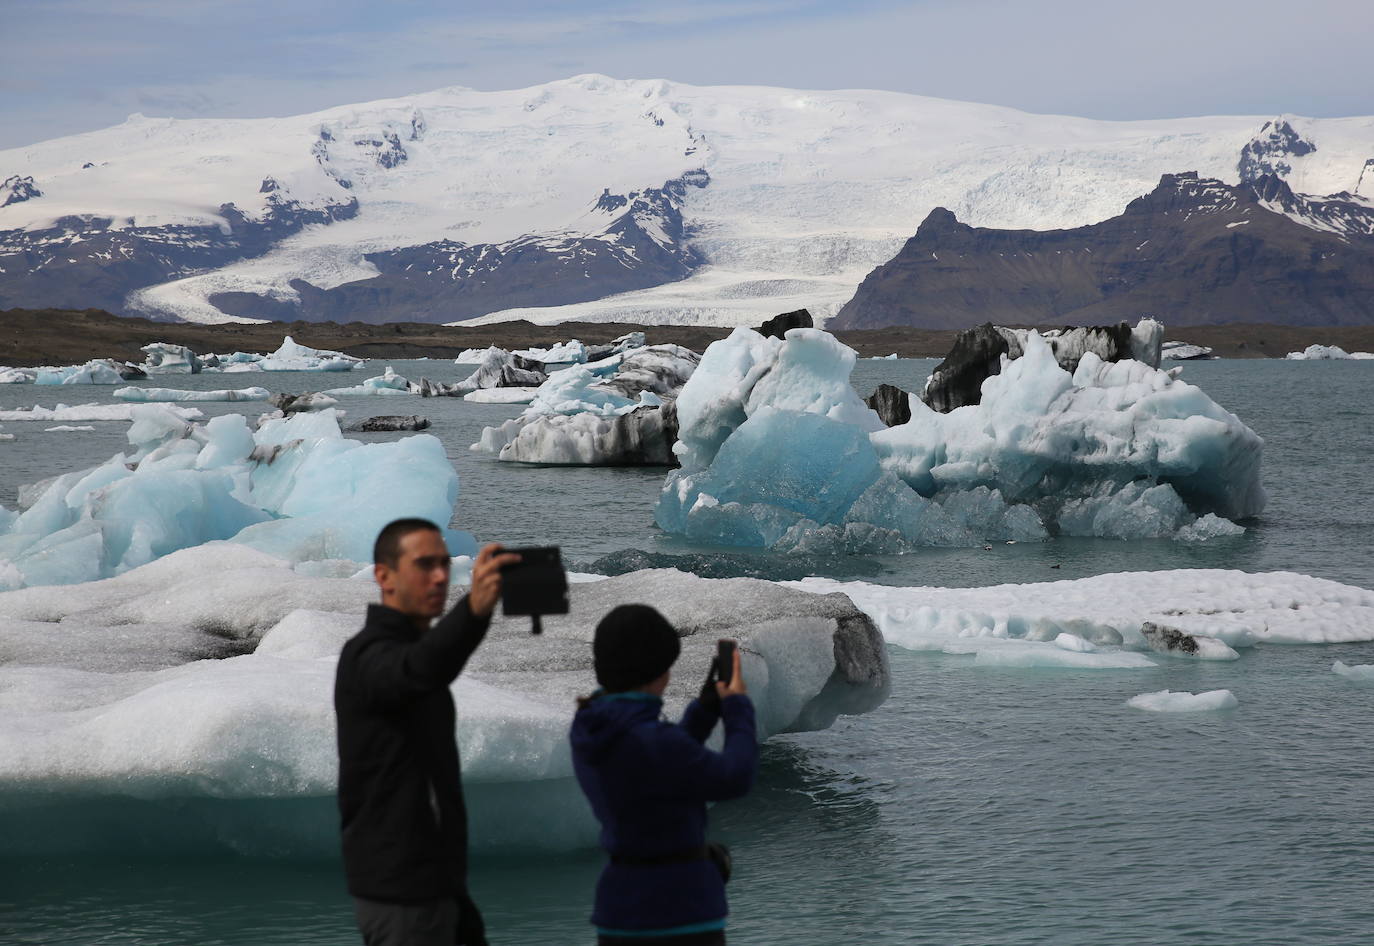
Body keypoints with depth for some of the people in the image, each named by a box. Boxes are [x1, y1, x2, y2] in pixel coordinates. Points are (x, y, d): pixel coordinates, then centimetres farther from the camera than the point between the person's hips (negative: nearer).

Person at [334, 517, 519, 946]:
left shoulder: (405, 650, 17)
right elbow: (421, 670, -41)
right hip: (401, 889, -10)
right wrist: (474, 608, -62)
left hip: (421, 880, 10)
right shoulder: (370, 656, -16)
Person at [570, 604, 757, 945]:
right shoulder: (652, 741, -23)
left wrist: (711, 701, 15)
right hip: (679, 911, -8)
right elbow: (733, 779, -8)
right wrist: (739, 708, 7)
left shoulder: (591, 729, 4)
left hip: (621, 902, 8)